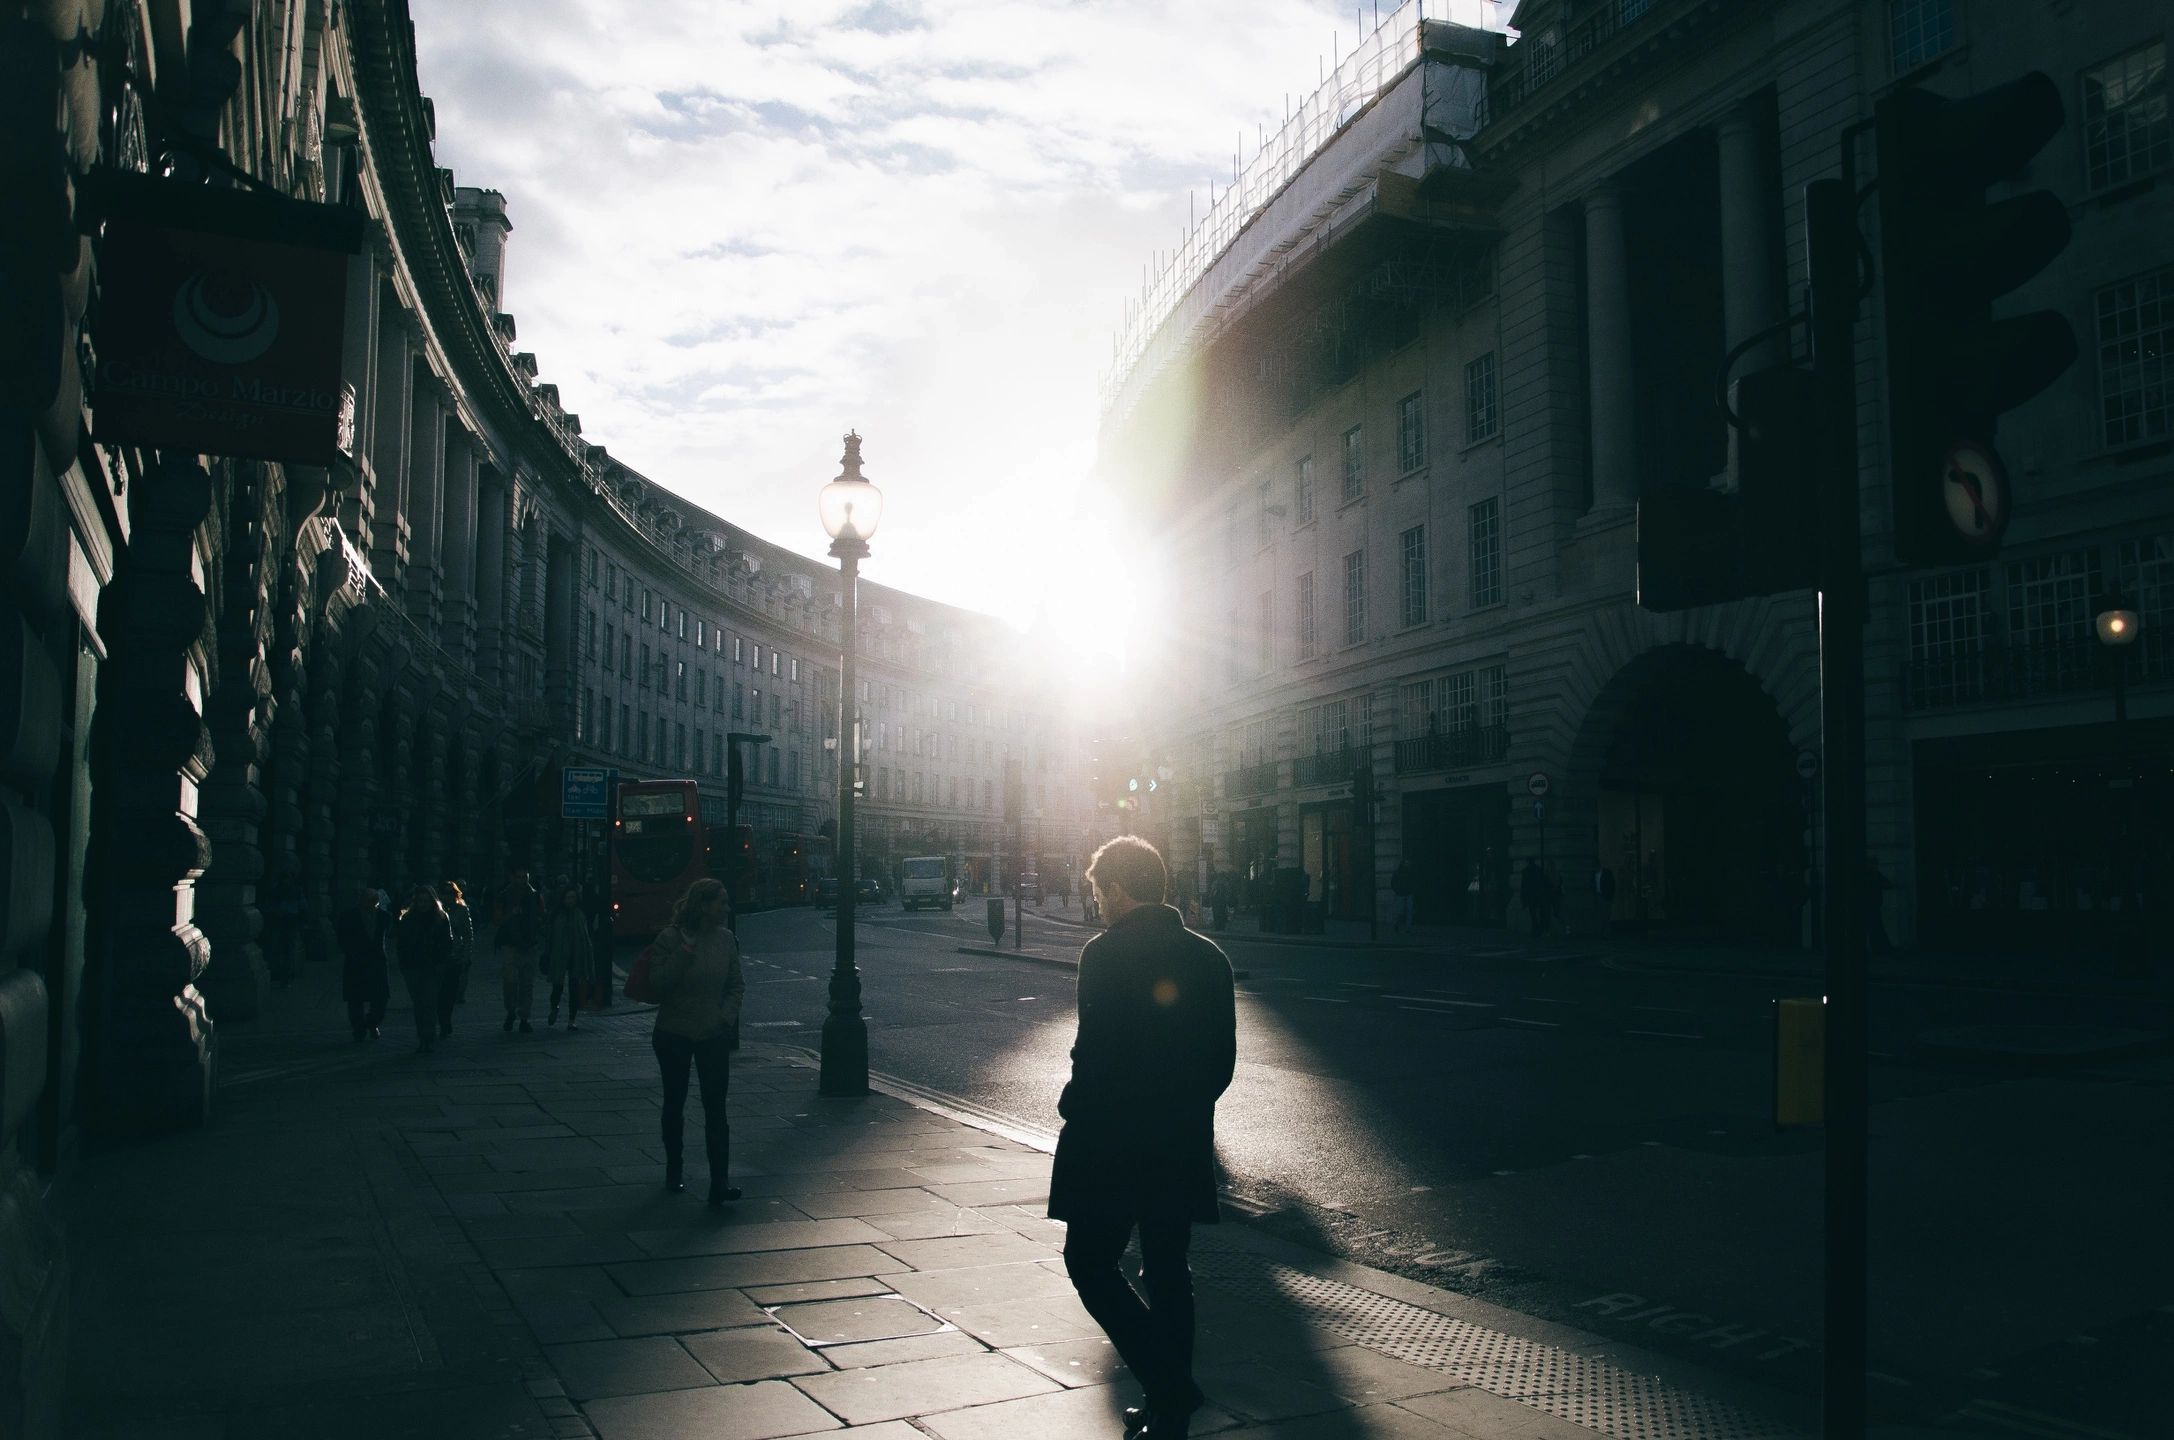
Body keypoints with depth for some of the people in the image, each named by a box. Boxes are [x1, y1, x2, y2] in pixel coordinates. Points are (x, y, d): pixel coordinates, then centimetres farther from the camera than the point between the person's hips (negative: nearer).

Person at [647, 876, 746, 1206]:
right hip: (673, 1034, -2)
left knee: (716, 1110, -6)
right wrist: (684, 954, -26)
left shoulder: (725, 938, 0)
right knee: (674, 1104, 13)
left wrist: (726, 1015, -7)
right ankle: (674, 1171, 32)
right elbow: (658, 981, -16)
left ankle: (719, 1184, -7)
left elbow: (737, 984, 7)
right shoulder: (671, 938, -11)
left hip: (714, 1035, 2)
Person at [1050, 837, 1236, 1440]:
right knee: (1167, 1272, 15)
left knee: (1091, 1263, 6)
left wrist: (1073, 1107, -3)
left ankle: (1170, 1389, -5)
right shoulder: (1207, 956, 6)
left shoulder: (1106, 953, -14)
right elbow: (1223, 1058, 9)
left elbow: (1095, 1050, -19)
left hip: (1113, 1142, -6)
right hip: (1184, 1142, 7)